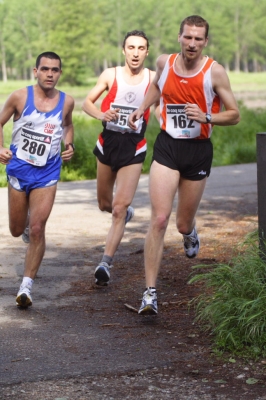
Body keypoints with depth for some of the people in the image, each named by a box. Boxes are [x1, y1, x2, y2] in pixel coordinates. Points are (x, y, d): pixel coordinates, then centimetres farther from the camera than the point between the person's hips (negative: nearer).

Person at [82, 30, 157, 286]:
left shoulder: (154, 78, -4)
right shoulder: (111, 75, -2)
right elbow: (87, 102, 0)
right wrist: (101, 114, -21)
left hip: (134, 149, -2)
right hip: (108, 143, 2)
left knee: (119, 208, -13)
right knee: (104, 204, 18)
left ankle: (105, 263, -11)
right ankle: (126, 211, 53)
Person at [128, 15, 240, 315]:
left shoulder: (214, 71, -10)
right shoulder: (164, 62, -1)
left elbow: (234, 115, -5)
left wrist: (207, 117, -22)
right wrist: (142, 108, 12)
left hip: (198, 151, -1)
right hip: (167, 147, 1)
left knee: (183, 224, 13)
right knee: (159, 220, -14)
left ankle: (190, 231, 54)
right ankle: (150, 292, -11)